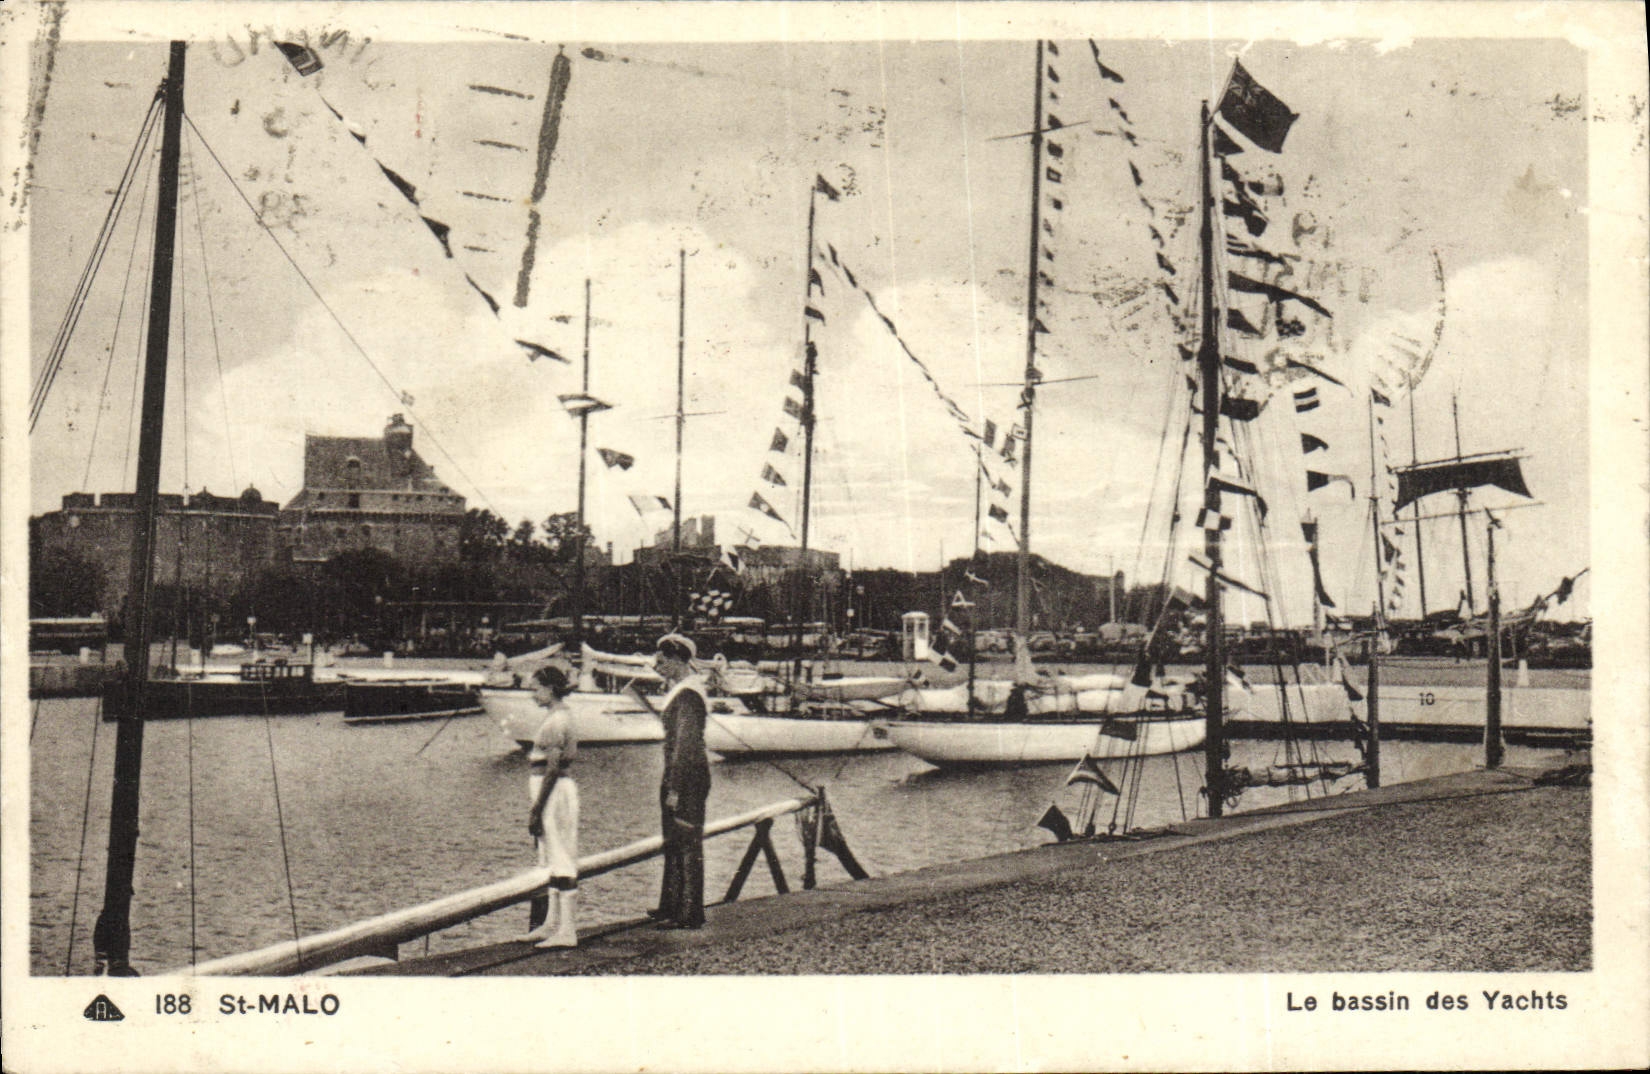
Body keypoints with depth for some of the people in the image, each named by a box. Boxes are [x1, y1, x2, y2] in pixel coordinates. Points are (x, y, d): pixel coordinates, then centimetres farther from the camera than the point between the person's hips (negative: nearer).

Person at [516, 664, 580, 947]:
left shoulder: (556, 721, -16)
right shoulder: (555, 717, 14)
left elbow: (552, 769, -20)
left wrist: (536, 809, -18)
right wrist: (537, 807, 20)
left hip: (555, 793, -10)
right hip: (555, 792, 10)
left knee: (560, 858, -7)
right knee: (552, 859, 14)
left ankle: (566, 930, -5)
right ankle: (552, 924, 22)